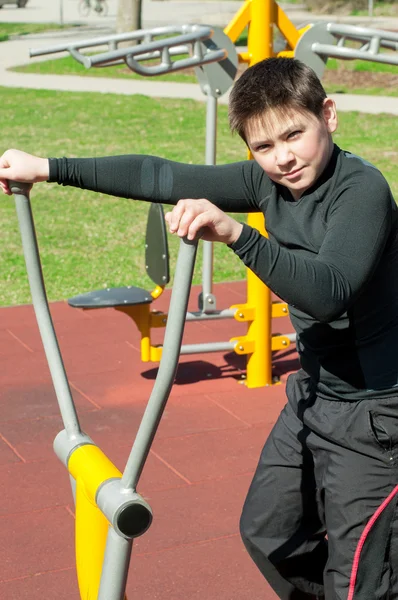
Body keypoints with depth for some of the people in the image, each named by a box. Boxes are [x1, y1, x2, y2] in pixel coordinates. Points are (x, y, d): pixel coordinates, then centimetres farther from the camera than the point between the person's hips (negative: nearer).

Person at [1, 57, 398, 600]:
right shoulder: (268, 181, -2)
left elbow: (330, 292, -39)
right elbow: (163, 178, 1)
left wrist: (236, 233, -49)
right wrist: (48, 168, 3)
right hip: (314, 393, 8)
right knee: (267, 533, 21)